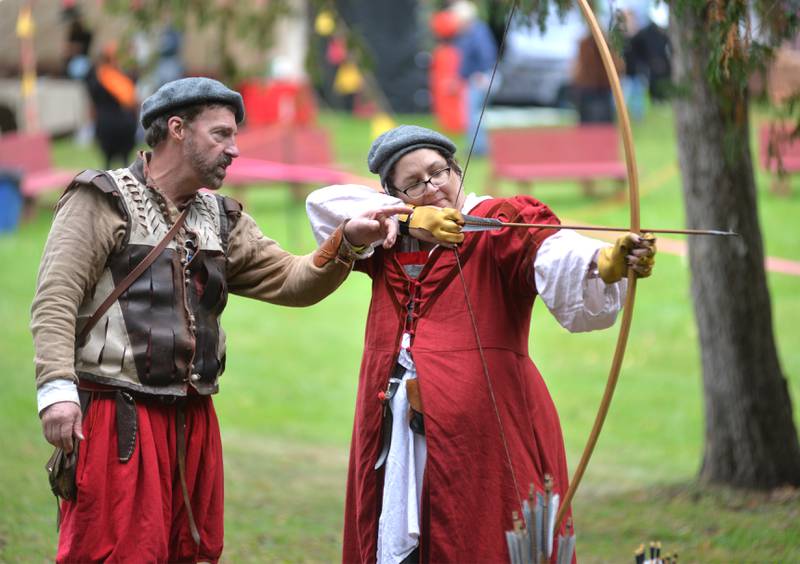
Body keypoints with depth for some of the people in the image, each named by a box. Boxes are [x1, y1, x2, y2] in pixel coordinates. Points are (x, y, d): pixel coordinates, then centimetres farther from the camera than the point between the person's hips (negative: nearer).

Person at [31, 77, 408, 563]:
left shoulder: (221, 221, 19)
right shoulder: (104, 201, -2)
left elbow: (290, 282, 11)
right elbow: (55, 300, -10)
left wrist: (346, 243, -7)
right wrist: (56, 388, -22)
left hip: (194, 421, 7)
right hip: (116, 418, -7)